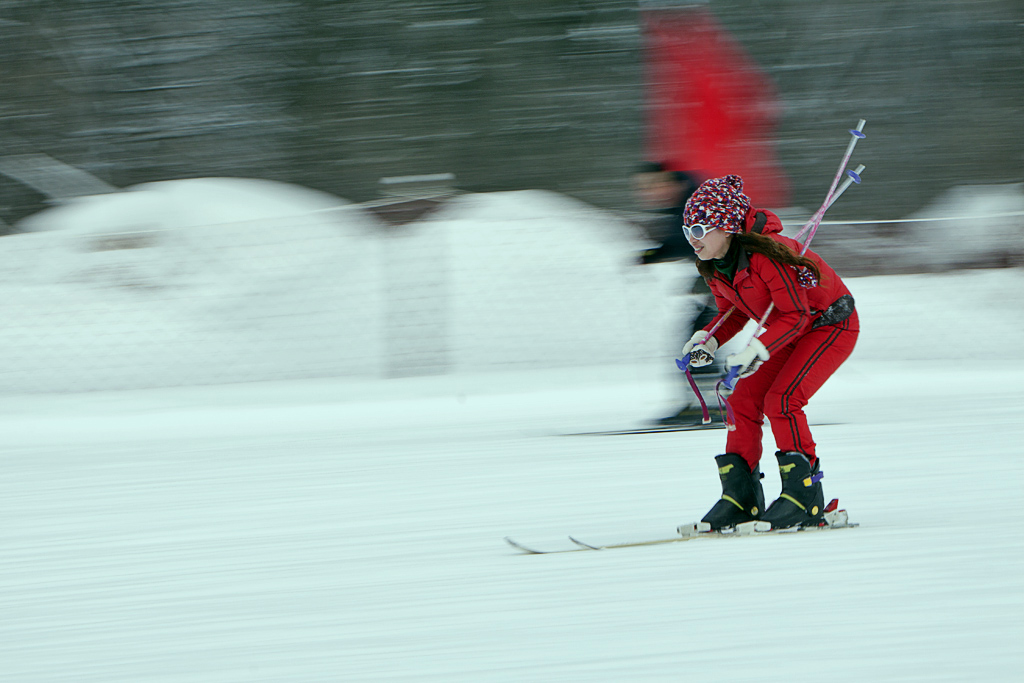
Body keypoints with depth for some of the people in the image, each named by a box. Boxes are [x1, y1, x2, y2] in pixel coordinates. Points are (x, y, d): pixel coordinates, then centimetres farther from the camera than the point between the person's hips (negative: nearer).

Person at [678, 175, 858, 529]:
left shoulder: (765, 253, -32)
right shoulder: (714, 265, -6)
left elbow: (795, 314, -29)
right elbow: (733, 312, 9)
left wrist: (759, 350, -39)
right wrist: (708, 340, -9)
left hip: (832, 325, -9)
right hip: (790, 330, 9)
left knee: (781, 399, -22)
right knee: (744, 399, -4)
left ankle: (805, 494, -15)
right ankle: (740, 496, 0)